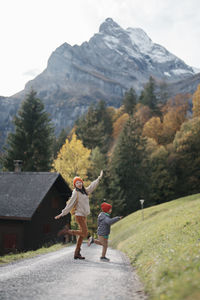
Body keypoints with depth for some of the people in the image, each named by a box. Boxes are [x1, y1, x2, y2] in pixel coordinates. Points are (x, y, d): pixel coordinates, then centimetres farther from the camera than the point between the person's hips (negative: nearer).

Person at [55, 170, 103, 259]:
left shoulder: (84, 191, 10)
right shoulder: (75, 193, -12)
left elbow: (92, 186, 25)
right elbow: (69, 205, -11)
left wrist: (99, 178, 31)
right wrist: (62, 214, -11)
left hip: (84, 216, 8)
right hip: (79, 216, -8)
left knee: (82, 235, 8)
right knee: (85, 233, -11)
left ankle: (77, 254, 13)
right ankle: (67, 231, 1)